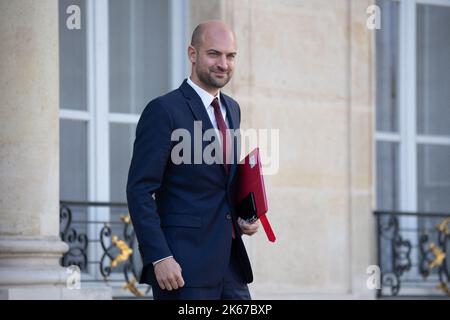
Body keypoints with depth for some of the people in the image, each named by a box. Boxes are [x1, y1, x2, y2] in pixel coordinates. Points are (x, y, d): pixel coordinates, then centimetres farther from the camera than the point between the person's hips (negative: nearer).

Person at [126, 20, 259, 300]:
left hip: (230, 262, 7)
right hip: (184, 265, -7)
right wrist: (159, 257, -20)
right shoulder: (164, 111, -9)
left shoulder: (232, 109, 15)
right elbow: (140, 191, -13)